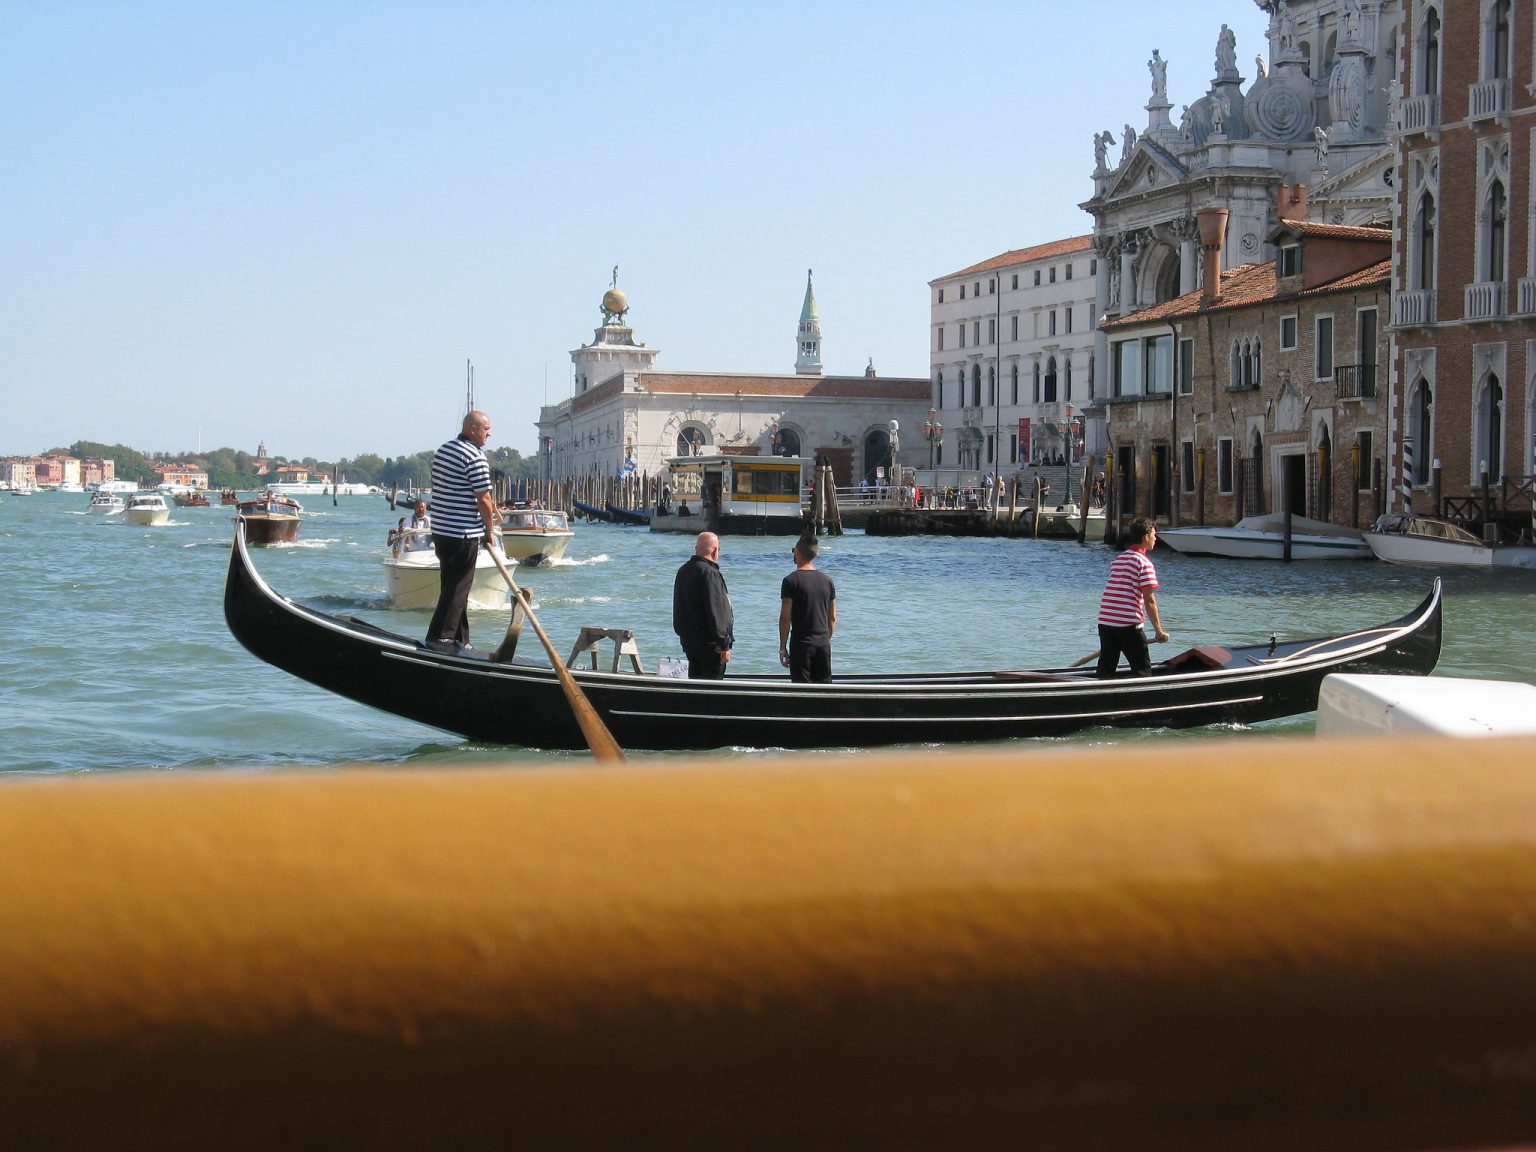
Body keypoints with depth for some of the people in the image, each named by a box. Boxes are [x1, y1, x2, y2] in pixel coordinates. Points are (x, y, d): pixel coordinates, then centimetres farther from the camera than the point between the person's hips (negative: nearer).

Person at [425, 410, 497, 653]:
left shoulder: (442, 451, 13)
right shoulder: (475, 457, -16)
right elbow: (483, 499, -17)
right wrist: (490, 530, -4)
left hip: (440, 531, 9)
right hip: (464, 534, -9)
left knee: (451, 585, 13)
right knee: (458, 587, -4)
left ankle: (458, 639, 18)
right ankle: (440, 637, -6)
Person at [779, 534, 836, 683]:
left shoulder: (791, 581, -8)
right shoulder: (827, 580, 7)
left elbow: (785, 617, -9)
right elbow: (833, 618, 11)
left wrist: (782, 647, -2)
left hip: (801, 644, -5)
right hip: (823, 645, 5)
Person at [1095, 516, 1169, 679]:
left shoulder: (1118, 559, 16)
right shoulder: (1143, 563, -8)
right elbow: (1149, 601, -12)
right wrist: (1159, 631, -8)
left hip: (1105, 622, 7)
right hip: (1128, 625, -7)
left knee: (1105, 671, 9)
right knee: (1143, 671, 3)